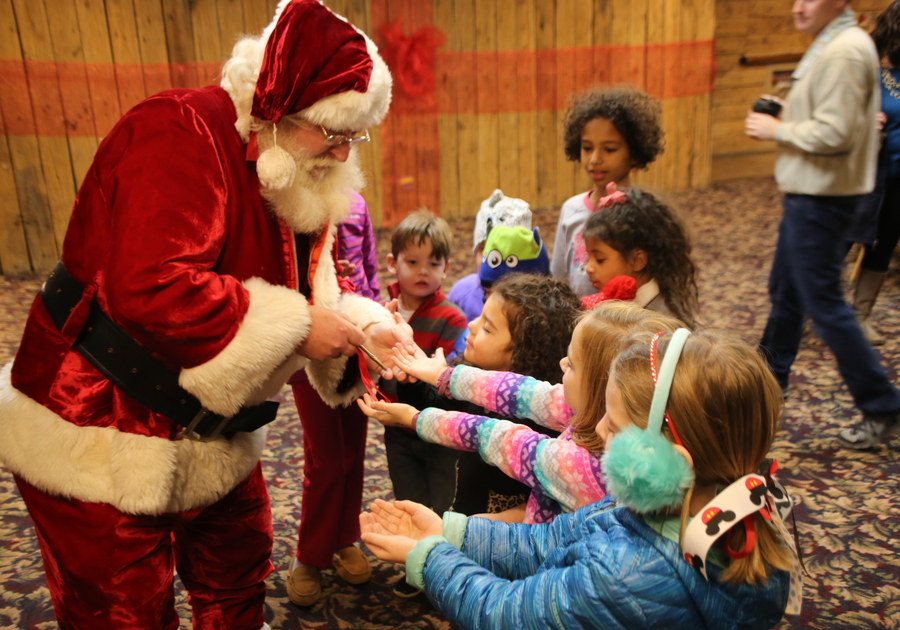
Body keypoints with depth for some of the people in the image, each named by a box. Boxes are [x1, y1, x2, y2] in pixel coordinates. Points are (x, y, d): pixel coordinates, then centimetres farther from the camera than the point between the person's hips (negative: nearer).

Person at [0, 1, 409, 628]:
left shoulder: (298, 183, 4)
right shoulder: (180, 135, -24)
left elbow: (314, 291, 9)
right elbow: (151, 288, -37)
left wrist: (361, 327, -12)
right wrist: (296, 328, -30)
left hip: (215, 440, 8)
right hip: (101, 441, -8)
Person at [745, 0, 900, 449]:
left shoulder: (843, 52, -18)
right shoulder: (834, 45, 14)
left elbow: (835, 133, -25)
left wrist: (777, 130, -14)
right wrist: (784, 118, 5)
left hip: (821, 197, -11)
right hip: (810, 192, 11)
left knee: (823, 303, -5)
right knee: (784, 290, 18)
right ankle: (770, 380, 33)